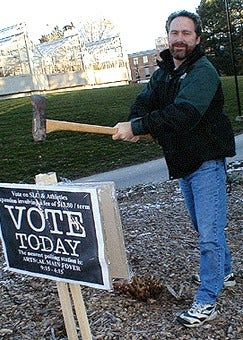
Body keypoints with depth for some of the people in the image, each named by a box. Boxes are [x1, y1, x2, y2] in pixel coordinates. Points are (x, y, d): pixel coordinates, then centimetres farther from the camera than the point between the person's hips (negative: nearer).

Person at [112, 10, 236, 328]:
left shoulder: (203, 71, -18)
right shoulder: (162, 72, 11)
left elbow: (183, 114, -31)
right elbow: (145, 101, 3)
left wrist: (136, 127, -32)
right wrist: (134, 124, -20)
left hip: (206, 161, -9)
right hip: (182, 163, 9)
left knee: (209, 232, -6)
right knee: (204, 226, 22)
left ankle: (206, 301, 4)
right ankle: (224, 272, 43)